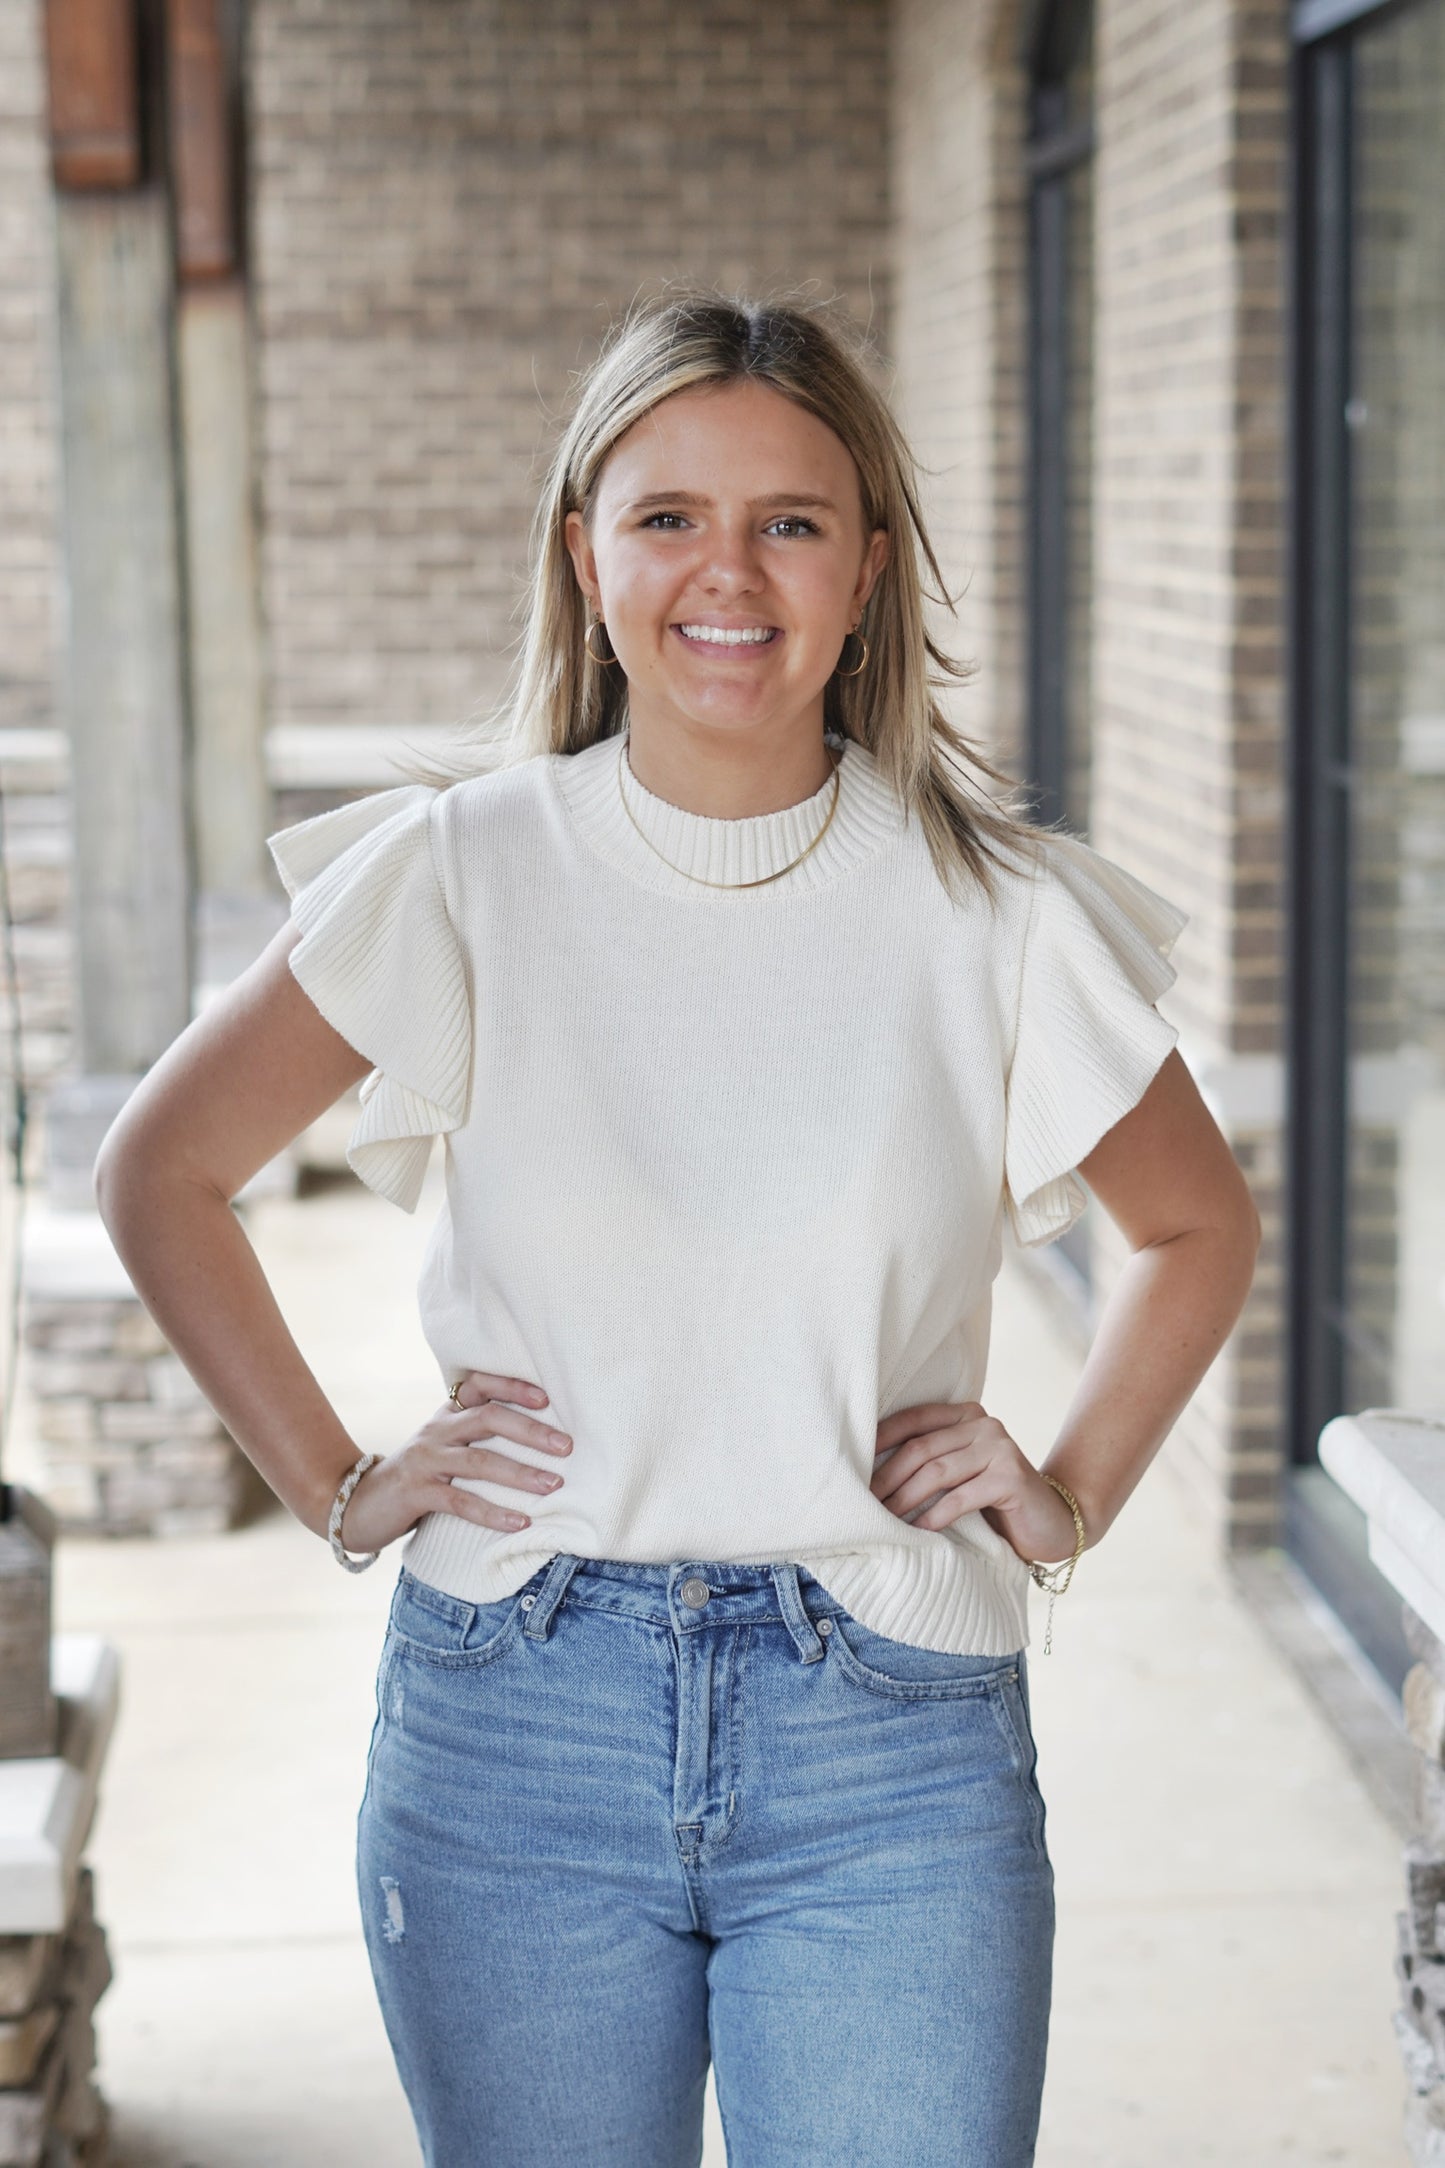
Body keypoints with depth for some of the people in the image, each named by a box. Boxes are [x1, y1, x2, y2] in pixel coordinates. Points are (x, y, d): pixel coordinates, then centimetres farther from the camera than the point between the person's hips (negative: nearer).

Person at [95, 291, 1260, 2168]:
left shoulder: (996, 909, -2)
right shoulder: (462, 874, -3)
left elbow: (1200, 1227, 16)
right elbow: (161, 1171, 9)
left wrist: (1073, 1498, 6)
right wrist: (334, 1486, 4)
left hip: (889, 1749, 0)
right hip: (518, 1718, 1)